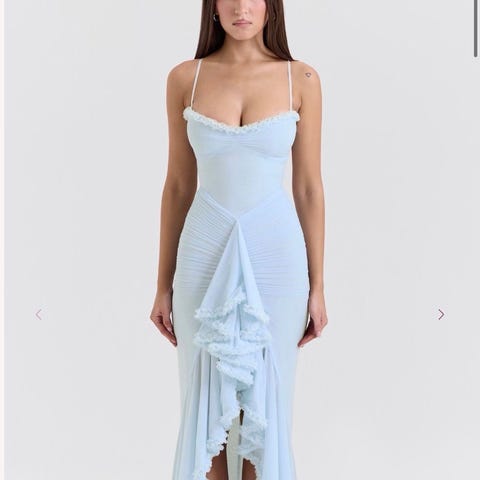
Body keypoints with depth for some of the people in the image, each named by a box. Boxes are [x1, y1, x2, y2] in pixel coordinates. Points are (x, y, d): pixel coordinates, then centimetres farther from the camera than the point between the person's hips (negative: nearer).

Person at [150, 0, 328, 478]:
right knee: (205, 400, 10)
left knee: (266, 401, 10)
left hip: (275, 256, -1)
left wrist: (317, 286, 1)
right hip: (205, 256, 1)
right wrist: (164, 283, 6)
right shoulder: (185, 78, 1)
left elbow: (309, 187, 1)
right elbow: (177, 185, 4)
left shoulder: (301, 79, -2)